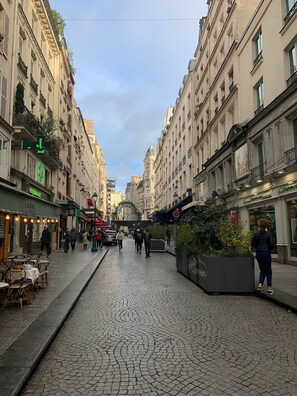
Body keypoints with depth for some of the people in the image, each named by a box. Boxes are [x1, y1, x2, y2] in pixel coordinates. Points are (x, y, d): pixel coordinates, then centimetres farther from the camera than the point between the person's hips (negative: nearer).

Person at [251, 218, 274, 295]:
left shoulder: (256, 234, 1)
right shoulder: (268, 234, -7)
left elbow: (252, 244, -1)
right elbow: (271, 244, -12)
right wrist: (270, 249, 7)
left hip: (258, 253, 3)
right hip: (266, 253, -3)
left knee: (262, 270, 16)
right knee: (268, 271, 10)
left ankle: (260, 285, -1)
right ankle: (269, 288, 13)